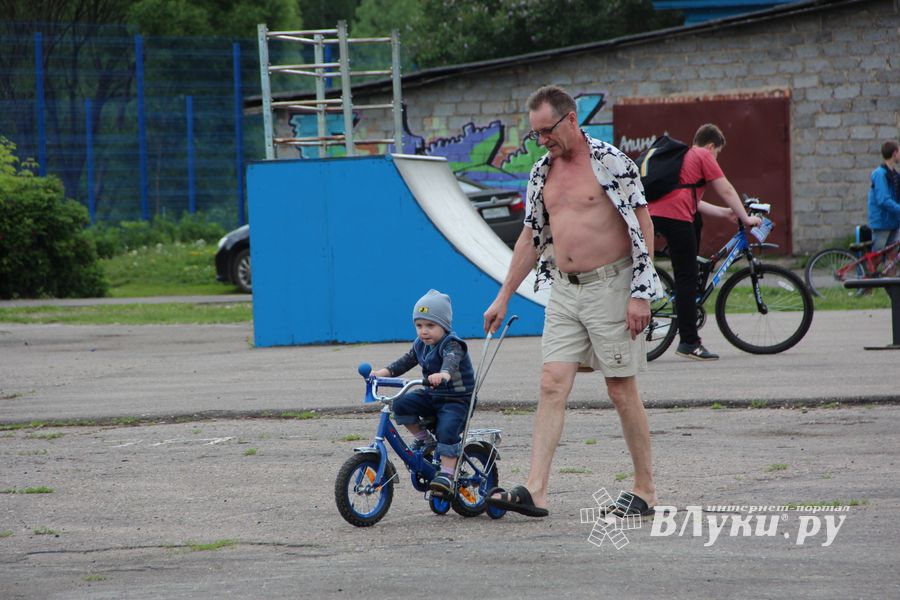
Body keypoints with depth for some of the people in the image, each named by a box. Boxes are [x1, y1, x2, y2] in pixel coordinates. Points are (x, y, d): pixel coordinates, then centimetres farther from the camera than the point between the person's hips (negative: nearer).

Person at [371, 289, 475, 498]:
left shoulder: (451, 344, -20)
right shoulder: (421, 345, 6)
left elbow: (452, 359, -41)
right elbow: (405, 362, 14)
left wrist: (444, 373, -64)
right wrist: (383, 372, -2)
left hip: (457, 399, -7)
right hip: (432, 395, 7)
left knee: (447, 430, -29)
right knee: (402, 404, -13)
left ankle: (447, 474, -24)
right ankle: (424, 439, 3)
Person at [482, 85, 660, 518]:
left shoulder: (610, 162, -9)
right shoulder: (542, 173, 11)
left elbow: (643, 226, -10)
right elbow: (530, 237, 19)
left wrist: (641, 293, -16)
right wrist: (503, 297, 16)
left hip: (610, 286, -6)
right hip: (564, 291, 6)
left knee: (621, 389, 0)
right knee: (552, 384, -5)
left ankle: (645, 490, 10)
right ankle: (536, 490, -12)